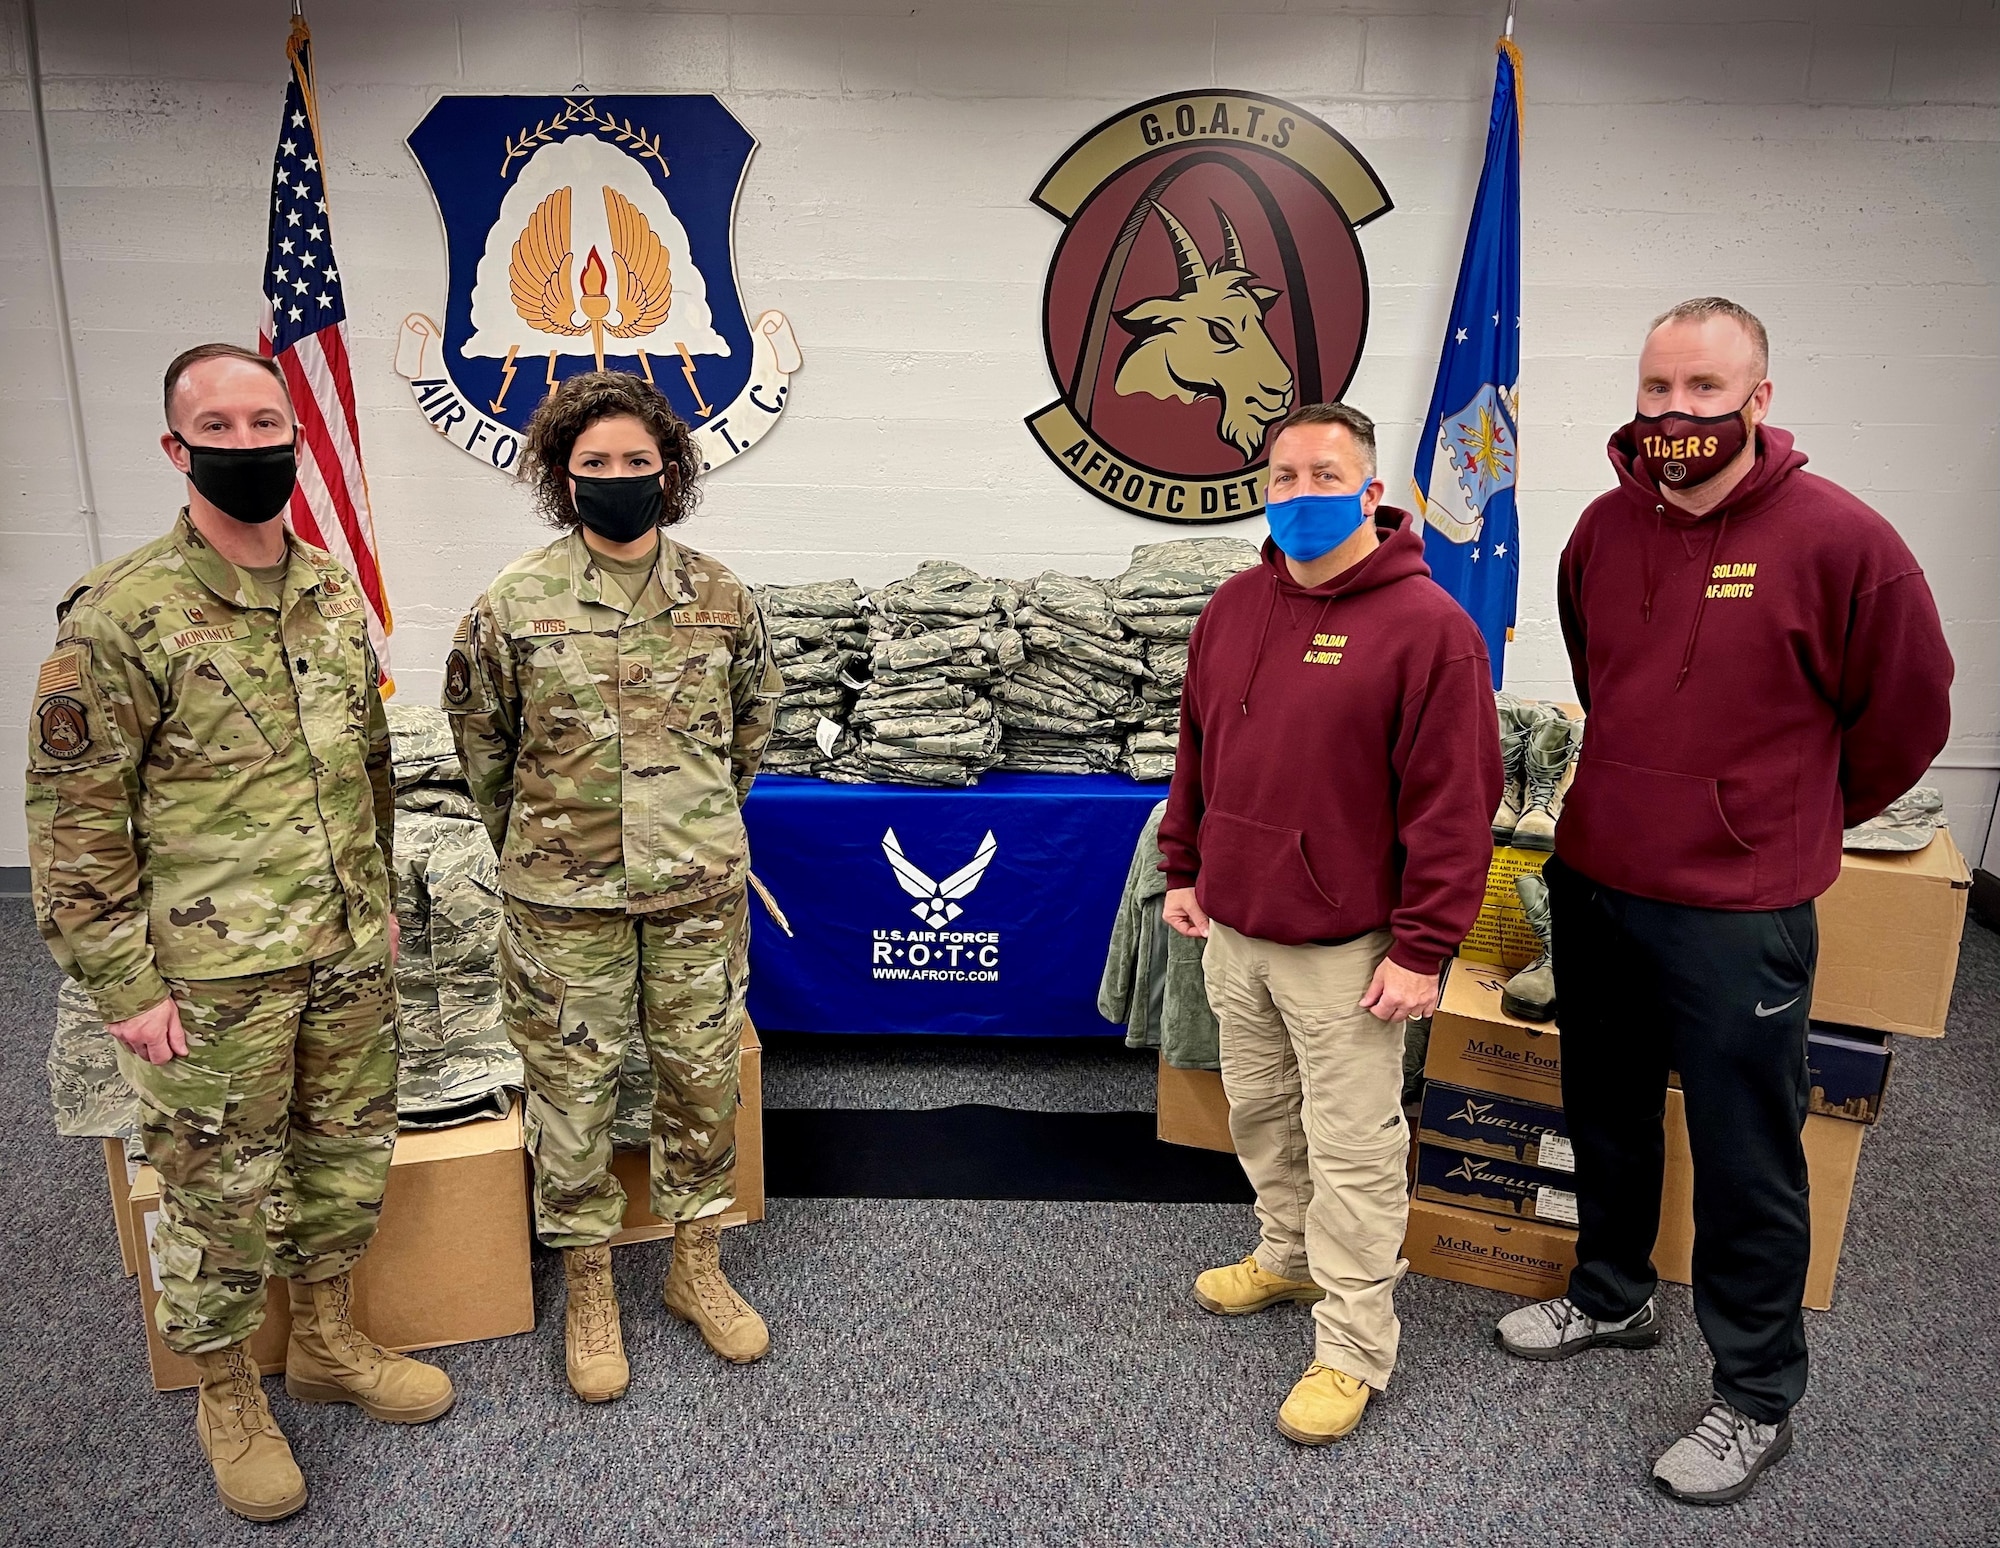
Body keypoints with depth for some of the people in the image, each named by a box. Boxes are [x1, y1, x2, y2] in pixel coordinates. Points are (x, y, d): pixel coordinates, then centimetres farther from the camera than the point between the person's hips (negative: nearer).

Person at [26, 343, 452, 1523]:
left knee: (349, 1160, 18)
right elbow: (74, 816, -12)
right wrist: (124, 983, -12)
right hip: (212, 976, -5)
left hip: (349, 955, 6)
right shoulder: (122, 618, -14)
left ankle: (327, 1341, 41)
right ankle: (226, 1394, 34)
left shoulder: (336, 594, 5)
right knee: (224, 1196, 10)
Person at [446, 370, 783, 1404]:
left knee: (703, 1079, 12)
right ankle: (589, 1292, 29)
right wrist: (535, 843, 12)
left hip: (700, 889, 2)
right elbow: (482, 740, 6)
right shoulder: (516, 603, -7)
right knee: (571, 1092, 9)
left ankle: (697, 1268, 32)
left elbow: (751, 720, 14)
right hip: (563, 899, -2)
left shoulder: (720, 598, -1)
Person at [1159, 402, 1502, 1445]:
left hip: (1345, 947, -6)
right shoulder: (1235, 607, 7)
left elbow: (1453, 804, -15)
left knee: (1351, 1145, 4)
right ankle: (1288, 1256, 45)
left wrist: (1422, 949, -16)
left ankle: (1353, 1350, 20)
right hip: (1234, 928, 7)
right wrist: (1183, 870, 15)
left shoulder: (1427, 625, -14)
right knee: (1260, 1111, 21)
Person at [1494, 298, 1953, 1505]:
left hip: (1737, 916, -5)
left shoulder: (1839, 538, -14)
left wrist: (1804, 817, 7)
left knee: (1748, 1163, 7)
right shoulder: (1606, 529, 2)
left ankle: (1759, 1401, 27)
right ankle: (1611, 1300, 43)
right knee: (1606, 1117, 21)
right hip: (1590, 885, 5)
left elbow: (1909, 711, -3)